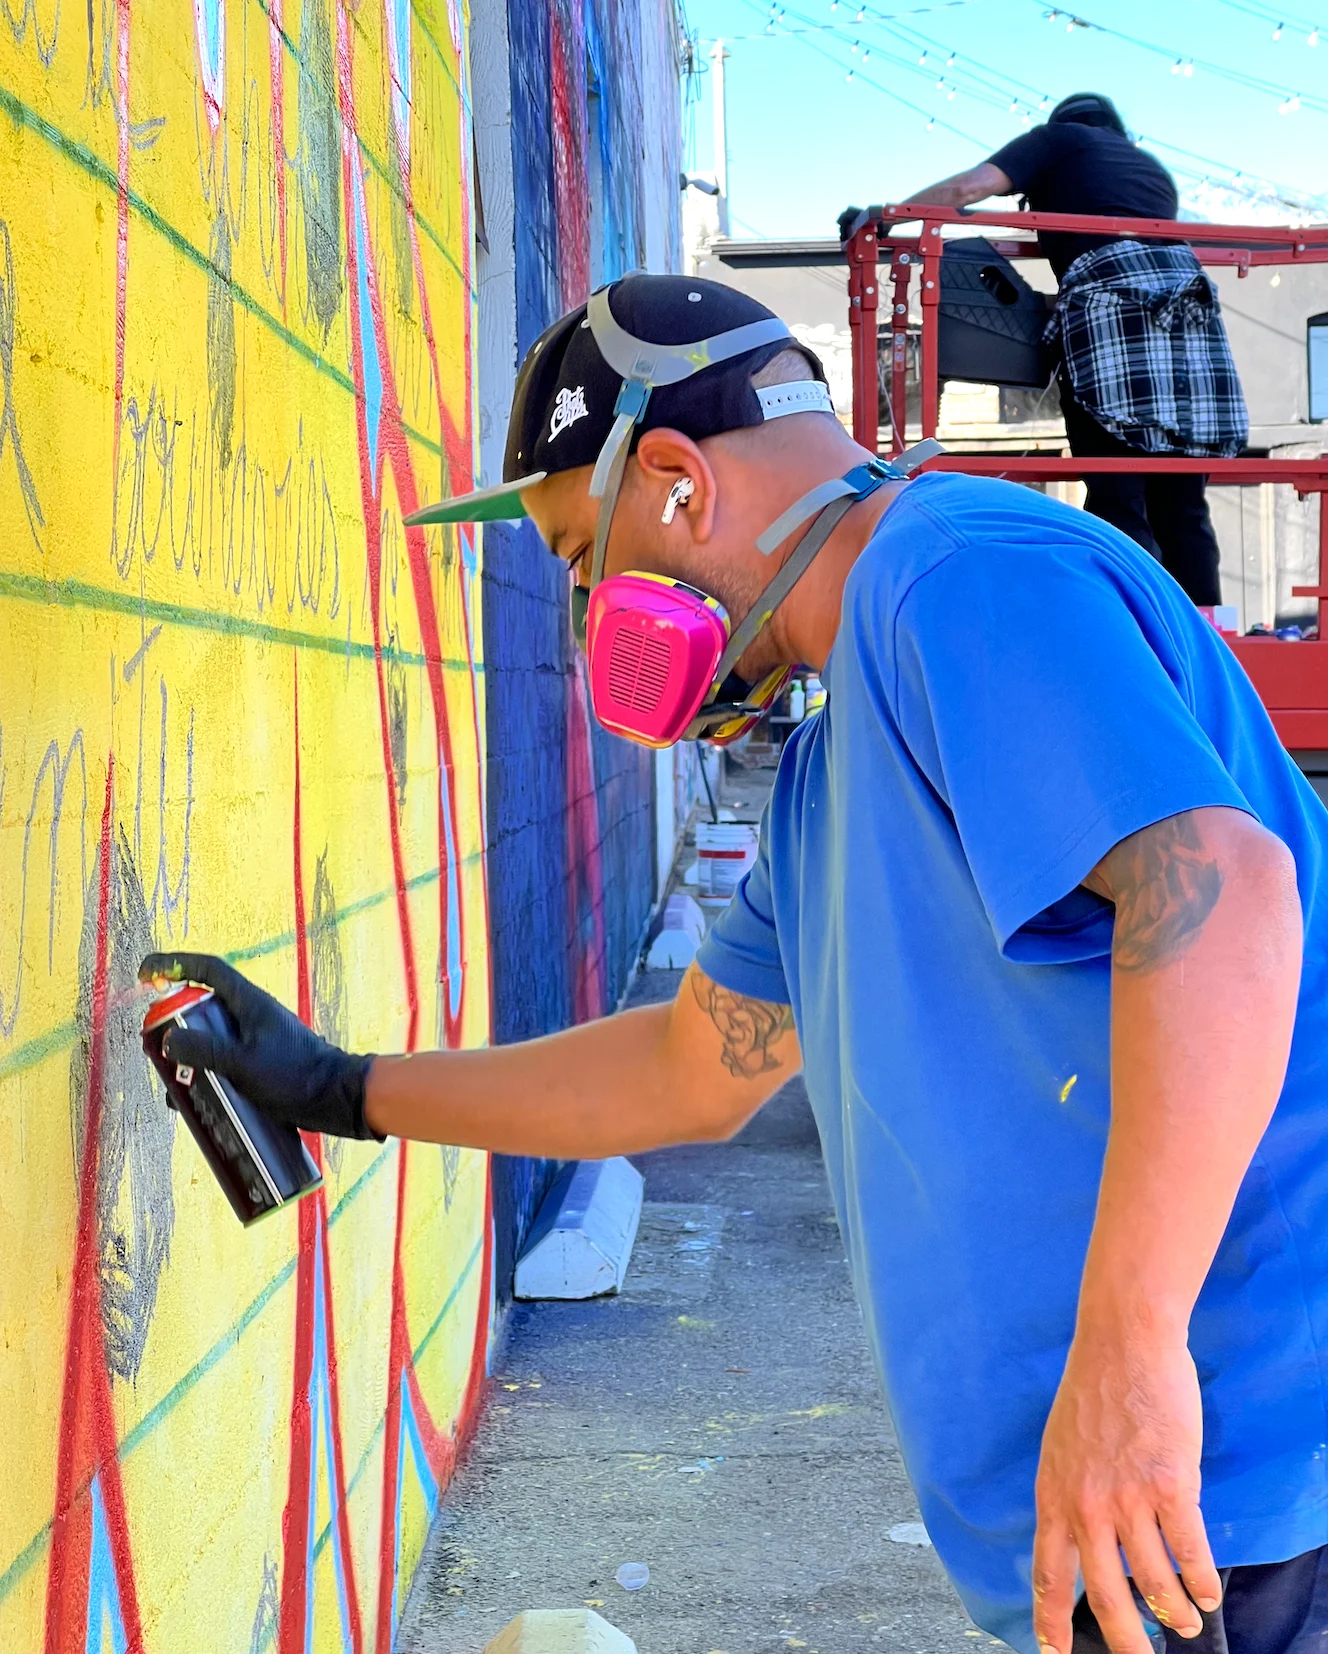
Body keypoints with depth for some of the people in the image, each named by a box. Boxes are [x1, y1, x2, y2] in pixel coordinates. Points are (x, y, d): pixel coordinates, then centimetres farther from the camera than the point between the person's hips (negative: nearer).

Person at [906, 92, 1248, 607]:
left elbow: (969, 187, 7)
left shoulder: (1059, 138, 20)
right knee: (1182, 506, 4)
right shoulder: (1153, 167, 36)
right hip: (1189, 291, 5)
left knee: (1118, 500, -11)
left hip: (1111, 289, -5)